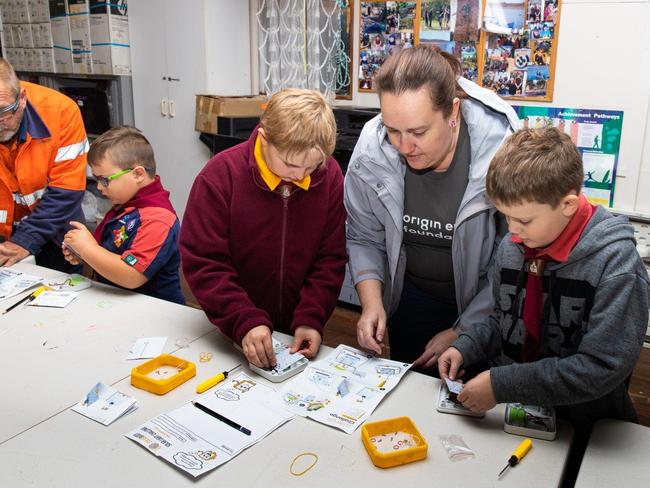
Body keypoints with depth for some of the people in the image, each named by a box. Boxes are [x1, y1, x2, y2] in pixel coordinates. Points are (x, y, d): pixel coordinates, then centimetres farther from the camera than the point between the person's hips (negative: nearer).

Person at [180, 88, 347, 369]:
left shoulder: (330, 177, -10)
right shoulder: (220, 175, -19)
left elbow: (331, 259, -7)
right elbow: (202, 262, -19)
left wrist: (310, 320, -17)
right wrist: (245, 322, -28)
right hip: (232, 335, -2)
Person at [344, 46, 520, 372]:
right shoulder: (372, 149, -18)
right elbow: (364, 237, -4)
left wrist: (460, 333, -17)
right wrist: (371, 303, -17)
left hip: (482, 306, -2)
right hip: (411, 298, 3)